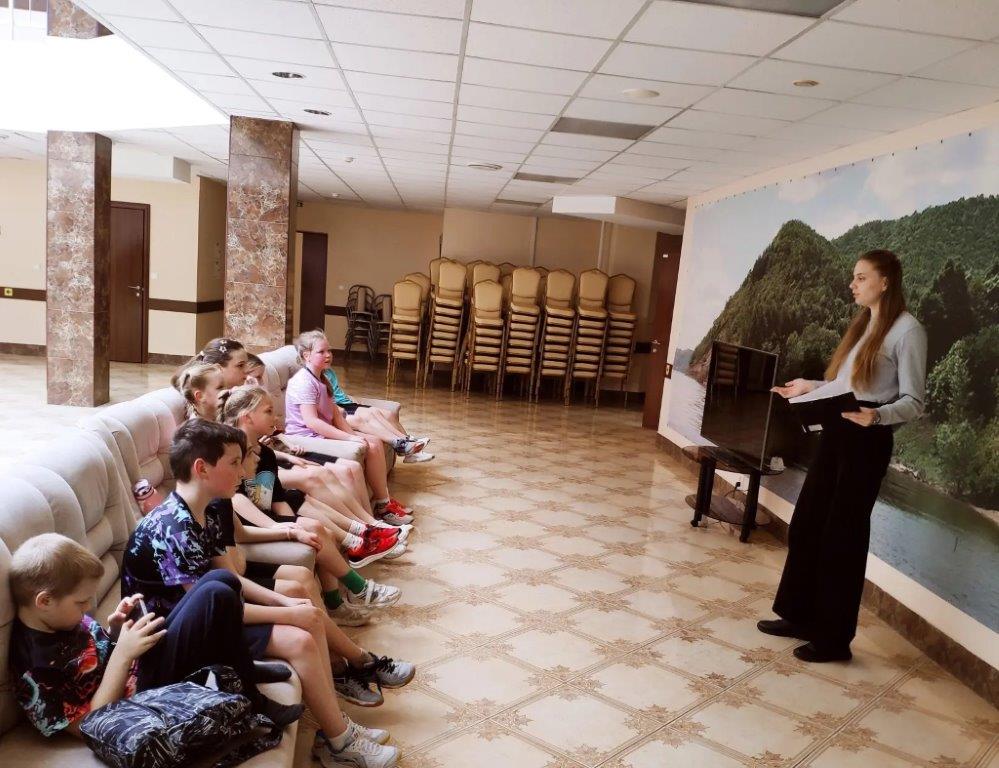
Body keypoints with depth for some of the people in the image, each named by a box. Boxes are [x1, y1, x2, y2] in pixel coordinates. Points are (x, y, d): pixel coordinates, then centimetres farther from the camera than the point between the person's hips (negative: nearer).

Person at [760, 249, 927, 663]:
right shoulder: (863, 323, 16)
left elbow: (913, 401, -14)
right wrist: (809, 387, 14)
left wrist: (875, 416, -31)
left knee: (842, 535, -1)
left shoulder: (907, 330, -10)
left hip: (867, 440, -8)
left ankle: (834, 637, 14)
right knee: (806, 524, 11)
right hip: (836, 432, 8)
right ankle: (798, 616, 26)